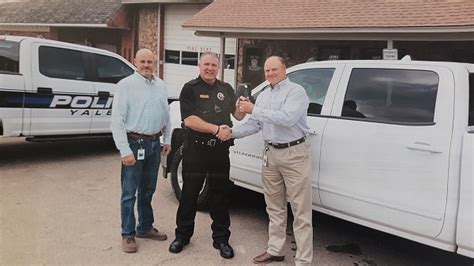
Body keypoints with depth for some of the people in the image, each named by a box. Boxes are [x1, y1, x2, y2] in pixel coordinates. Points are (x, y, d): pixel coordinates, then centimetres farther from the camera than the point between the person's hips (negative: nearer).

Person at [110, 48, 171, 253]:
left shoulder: (160, 85, 10)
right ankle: (128, 235, 14)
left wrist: (167, 140, 12)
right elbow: (117, 120, -12)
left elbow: (166, 115, 17)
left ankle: (145, 227, 31)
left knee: (148, 190, 17)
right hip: (135, 143, -6)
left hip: (155, 143, 6)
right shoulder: (126, 85, -8)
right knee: (129, 192, 2)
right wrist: (125, 150, -17)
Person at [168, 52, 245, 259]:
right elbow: (189, 120, -14)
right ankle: (182, 235, 24)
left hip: (220, 150, 3)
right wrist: (217, 129, -19)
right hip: (195, 149, -3)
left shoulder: (226, 89, 11)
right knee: (189, 194, 8)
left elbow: (238, 116, 13)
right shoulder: (190, 89, -2)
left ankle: (221, 238, 21)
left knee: (220, 195, 9)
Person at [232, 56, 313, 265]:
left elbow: (286, 118, -23)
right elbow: (253, 125, 12)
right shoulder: (263, 96, 15)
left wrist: (254, 110, -20)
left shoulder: (296, 91, -7)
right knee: (275, 208, 15)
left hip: (294, 154, -7)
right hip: (271, 154, 7)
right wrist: (231, 132, -4)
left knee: (301, 211, -2)